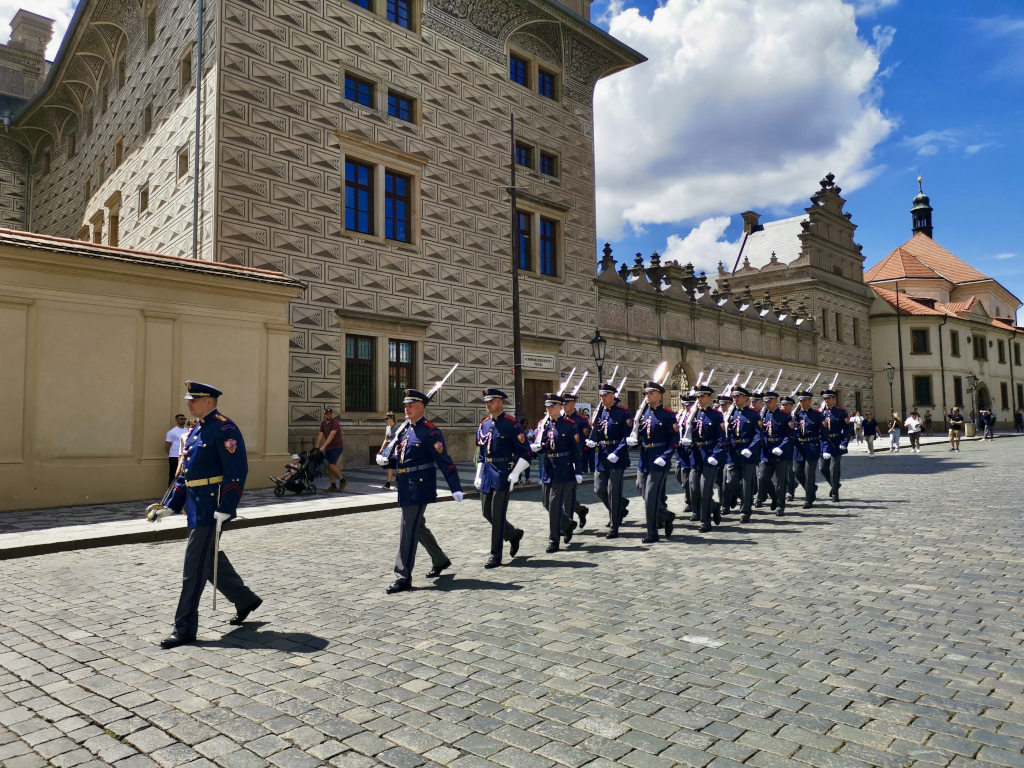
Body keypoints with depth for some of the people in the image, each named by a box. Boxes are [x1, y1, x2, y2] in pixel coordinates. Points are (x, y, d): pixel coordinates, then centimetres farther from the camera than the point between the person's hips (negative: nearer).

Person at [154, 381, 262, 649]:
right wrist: (172, 505, 16)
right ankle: (246, 599, 33)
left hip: (210, 508, -10)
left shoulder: (224, 429, -15)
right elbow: (185, 471, 20)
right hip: (195, 506, 10)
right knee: (211, 558, 17)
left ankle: (185, 628, 6)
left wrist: (225, 508, -24)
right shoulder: (196, 430, 15)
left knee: (195, 565, -4)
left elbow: (237, 471, -21)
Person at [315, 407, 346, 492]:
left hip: (337, 447, -7)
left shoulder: (335, 422, -14)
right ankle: (333, 486, 8)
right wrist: (317, 447, -5)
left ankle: (343, 480, 2)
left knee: (331, 465, -16)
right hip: (328, 448, 7)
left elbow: (331, 435, -24)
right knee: (328, 466, 2)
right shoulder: (323, 423, 10)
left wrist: (323, 446, -30)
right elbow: (320, 435, 4)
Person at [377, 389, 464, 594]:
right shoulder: (403, 430, 13)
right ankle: (440, 560, 37)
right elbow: (397, 459, 20)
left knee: (408, 530, -7)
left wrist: (456, 488, -16)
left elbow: (445, 462, -13)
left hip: (420, 487, -9)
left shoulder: (430, 432, -11)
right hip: (405, 487, 9)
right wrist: (384, 460, -2)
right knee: (418, 526, 19)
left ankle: (403, 577, 1)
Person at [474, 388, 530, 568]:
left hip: (503, 474, -7)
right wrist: (479, 475, 14)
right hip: (487, 475, 7)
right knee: (487, 513, 11)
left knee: (498, 514, -5)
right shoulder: (483, 425, 12)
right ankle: (514, 534, 33)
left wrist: (515, 474, -16)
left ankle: (496, 555, 6)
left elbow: (526, 453, -9)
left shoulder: (512, 424, -8)